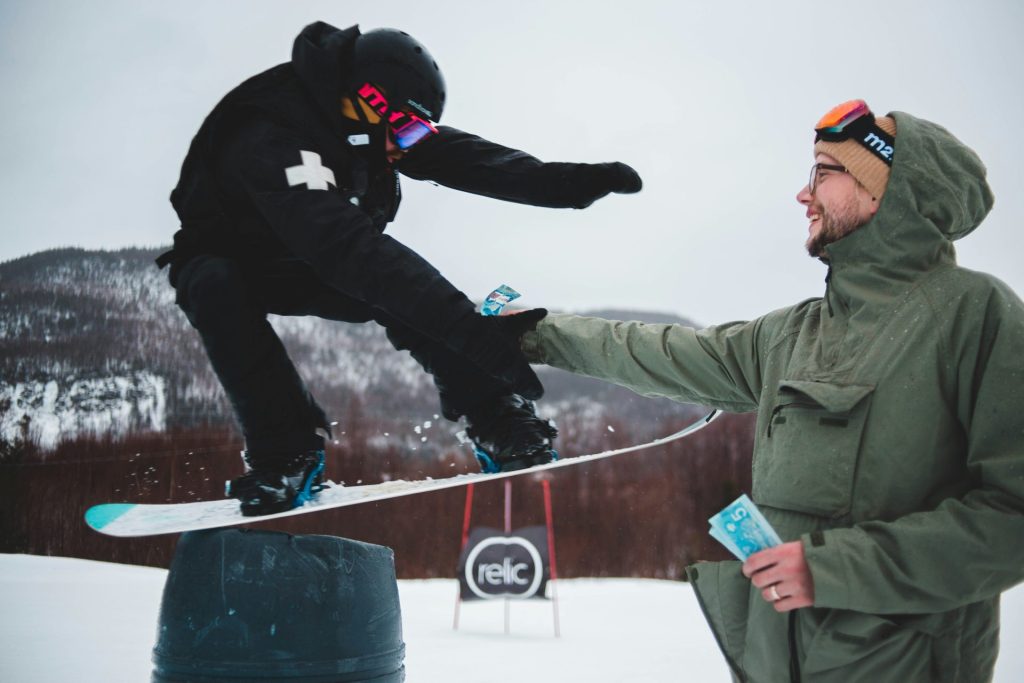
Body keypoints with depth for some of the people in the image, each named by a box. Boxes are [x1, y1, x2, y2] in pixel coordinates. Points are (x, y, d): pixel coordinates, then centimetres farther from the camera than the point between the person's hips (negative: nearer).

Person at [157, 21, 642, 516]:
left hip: (306, 267, 5)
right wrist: (465, 327, -59)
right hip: (231, 257, -4)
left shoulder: (363, 124, -17)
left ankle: (498, 424, -23)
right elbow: (344, 245, -52)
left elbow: (460, 157, -17)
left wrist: (573, 183, -28)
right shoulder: (269, 140, -40)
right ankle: (284, 450, -30)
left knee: (398, 281, -26)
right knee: (217, 290, -40)